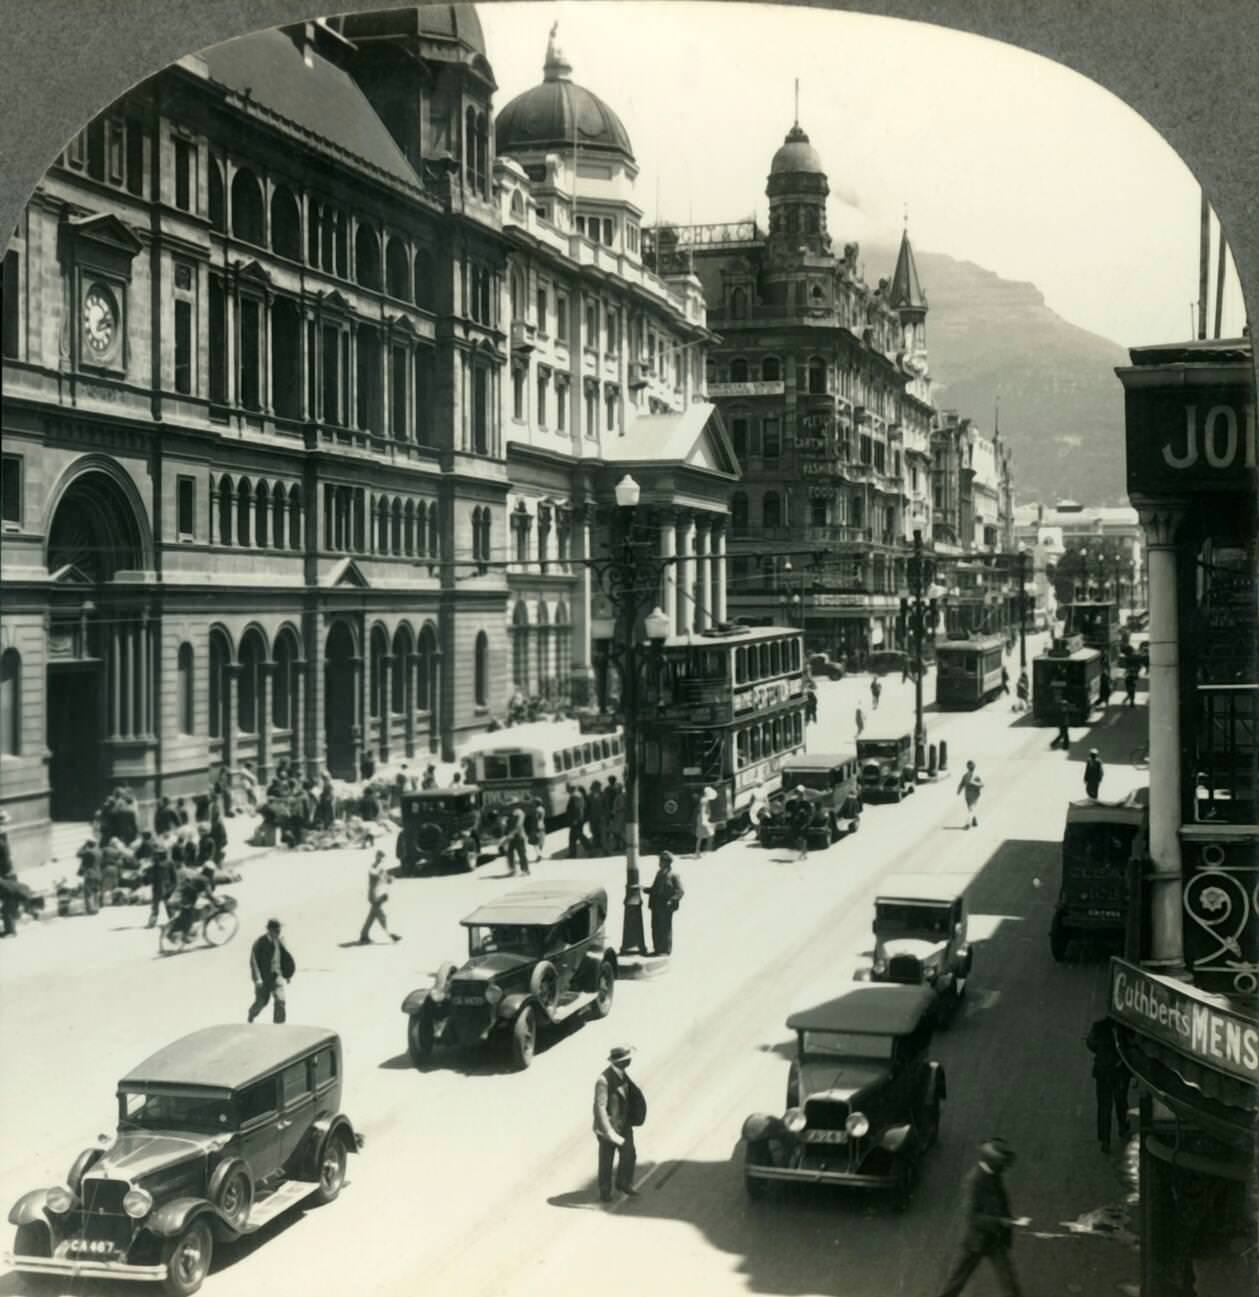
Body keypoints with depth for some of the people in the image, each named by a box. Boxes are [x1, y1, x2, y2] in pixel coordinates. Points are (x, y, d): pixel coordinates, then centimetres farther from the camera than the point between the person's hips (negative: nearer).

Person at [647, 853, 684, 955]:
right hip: (656, 905, 8)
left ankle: (666, 950, 2)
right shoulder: (659, 874, 15)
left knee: (665, 928, -4)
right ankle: (657, 949, 19)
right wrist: (646, 889, 9)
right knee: (656, 928, 10)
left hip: (666, 906, -8)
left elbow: (681, 891, -13)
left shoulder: (673, 875, -9)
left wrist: (672, 900, -23)